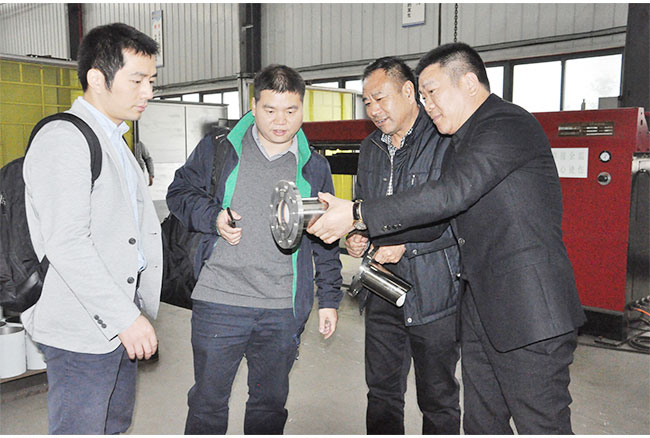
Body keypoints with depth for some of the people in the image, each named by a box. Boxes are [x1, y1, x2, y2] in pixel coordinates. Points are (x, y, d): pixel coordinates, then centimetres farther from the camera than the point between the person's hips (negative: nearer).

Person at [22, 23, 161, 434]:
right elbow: (66, 242, -24)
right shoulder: (63, 138, -15)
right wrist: (124, 317, -23)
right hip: (81, 327, -9)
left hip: (119, 320, 10)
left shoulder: (114, 141, 17)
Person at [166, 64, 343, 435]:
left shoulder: (315, 168, 10)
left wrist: (329, 298, 10)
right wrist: (212, 217, -11)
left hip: (284, 312, 2)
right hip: (218, 304, -1)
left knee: (271, 402, 16)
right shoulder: (218, 151, 3)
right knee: (208, 402, 9)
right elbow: (180, 192, 9)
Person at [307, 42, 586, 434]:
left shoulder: (510, 124, -14)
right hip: (480, 311, 9)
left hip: (529, 313, -9)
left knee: (540, 426, 3)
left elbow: (451, 193, -26)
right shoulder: (463, 140, 18)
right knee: (482, 424, 17)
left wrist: (357, 214, -24)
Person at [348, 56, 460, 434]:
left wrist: (405, 244, -23)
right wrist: (358, 238, 2)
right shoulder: (370, 149, 14)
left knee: (438, 401, 9)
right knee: (382, 393, 16)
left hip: (434, 293, -6)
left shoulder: (446, 142, -9)